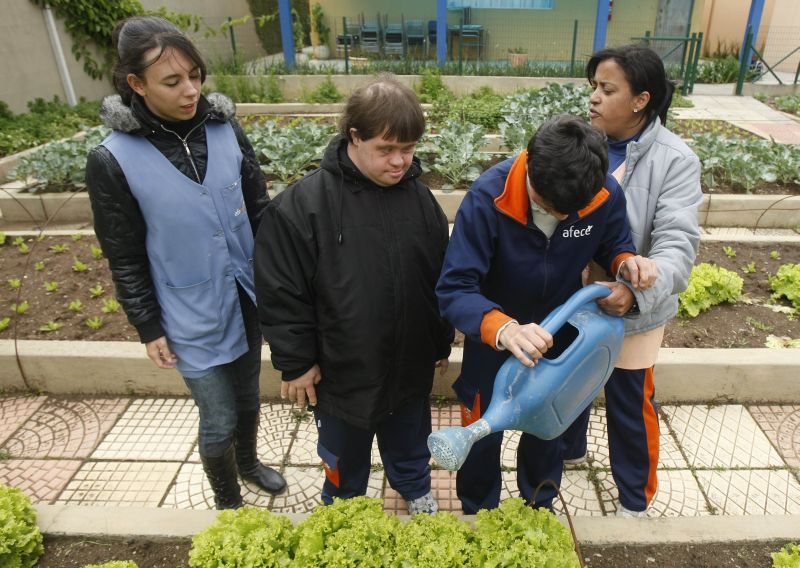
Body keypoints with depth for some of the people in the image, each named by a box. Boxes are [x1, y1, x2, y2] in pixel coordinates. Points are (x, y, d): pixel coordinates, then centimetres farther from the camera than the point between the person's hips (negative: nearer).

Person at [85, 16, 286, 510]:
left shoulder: (225, 128, -6)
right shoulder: (113, 160, -14)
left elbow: (260, 209, 3)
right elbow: (125, 258, -6)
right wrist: (148, 327, -3)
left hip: (248, 300, 4)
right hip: (193, 318, -3)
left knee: (248, 396, 24)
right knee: (219, 421, 10)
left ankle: (249, 461, 54)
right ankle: (227, 502, 39)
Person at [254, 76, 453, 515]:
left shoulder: (420, 197, -6)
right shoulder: (303, 204, -20)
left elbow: (442, 278, 5)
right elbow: (281, 292, -14)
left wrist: (442, 343, 11)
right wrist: (295, 362, -10)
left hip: (410, 366, 4)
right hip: (341, 372, -3)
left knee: (410, 444, 28)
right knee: (345, 457, 23)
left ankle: (416, 491, 58)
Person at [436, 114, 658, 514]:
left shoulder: (607, 195, -22)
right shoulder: (487, 198, -33)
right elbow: (454, 289, -34)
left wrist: (626, 261, -24)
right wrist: (503, 329, -53)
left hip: (559, 338, 3)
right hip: (492, 340, -2)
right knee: (483, 433, 17)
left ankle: (539, 507, 54)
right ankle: (478, 514, 47)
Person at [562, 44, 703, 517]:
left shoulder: (674, 160, -16)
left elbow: (678, 244, -23)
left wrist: (636, 289, -41)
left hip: (631, 313, -3)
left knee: (630, 406, 14)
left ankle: (636, 497, 42)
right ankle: (569, 449, 56)